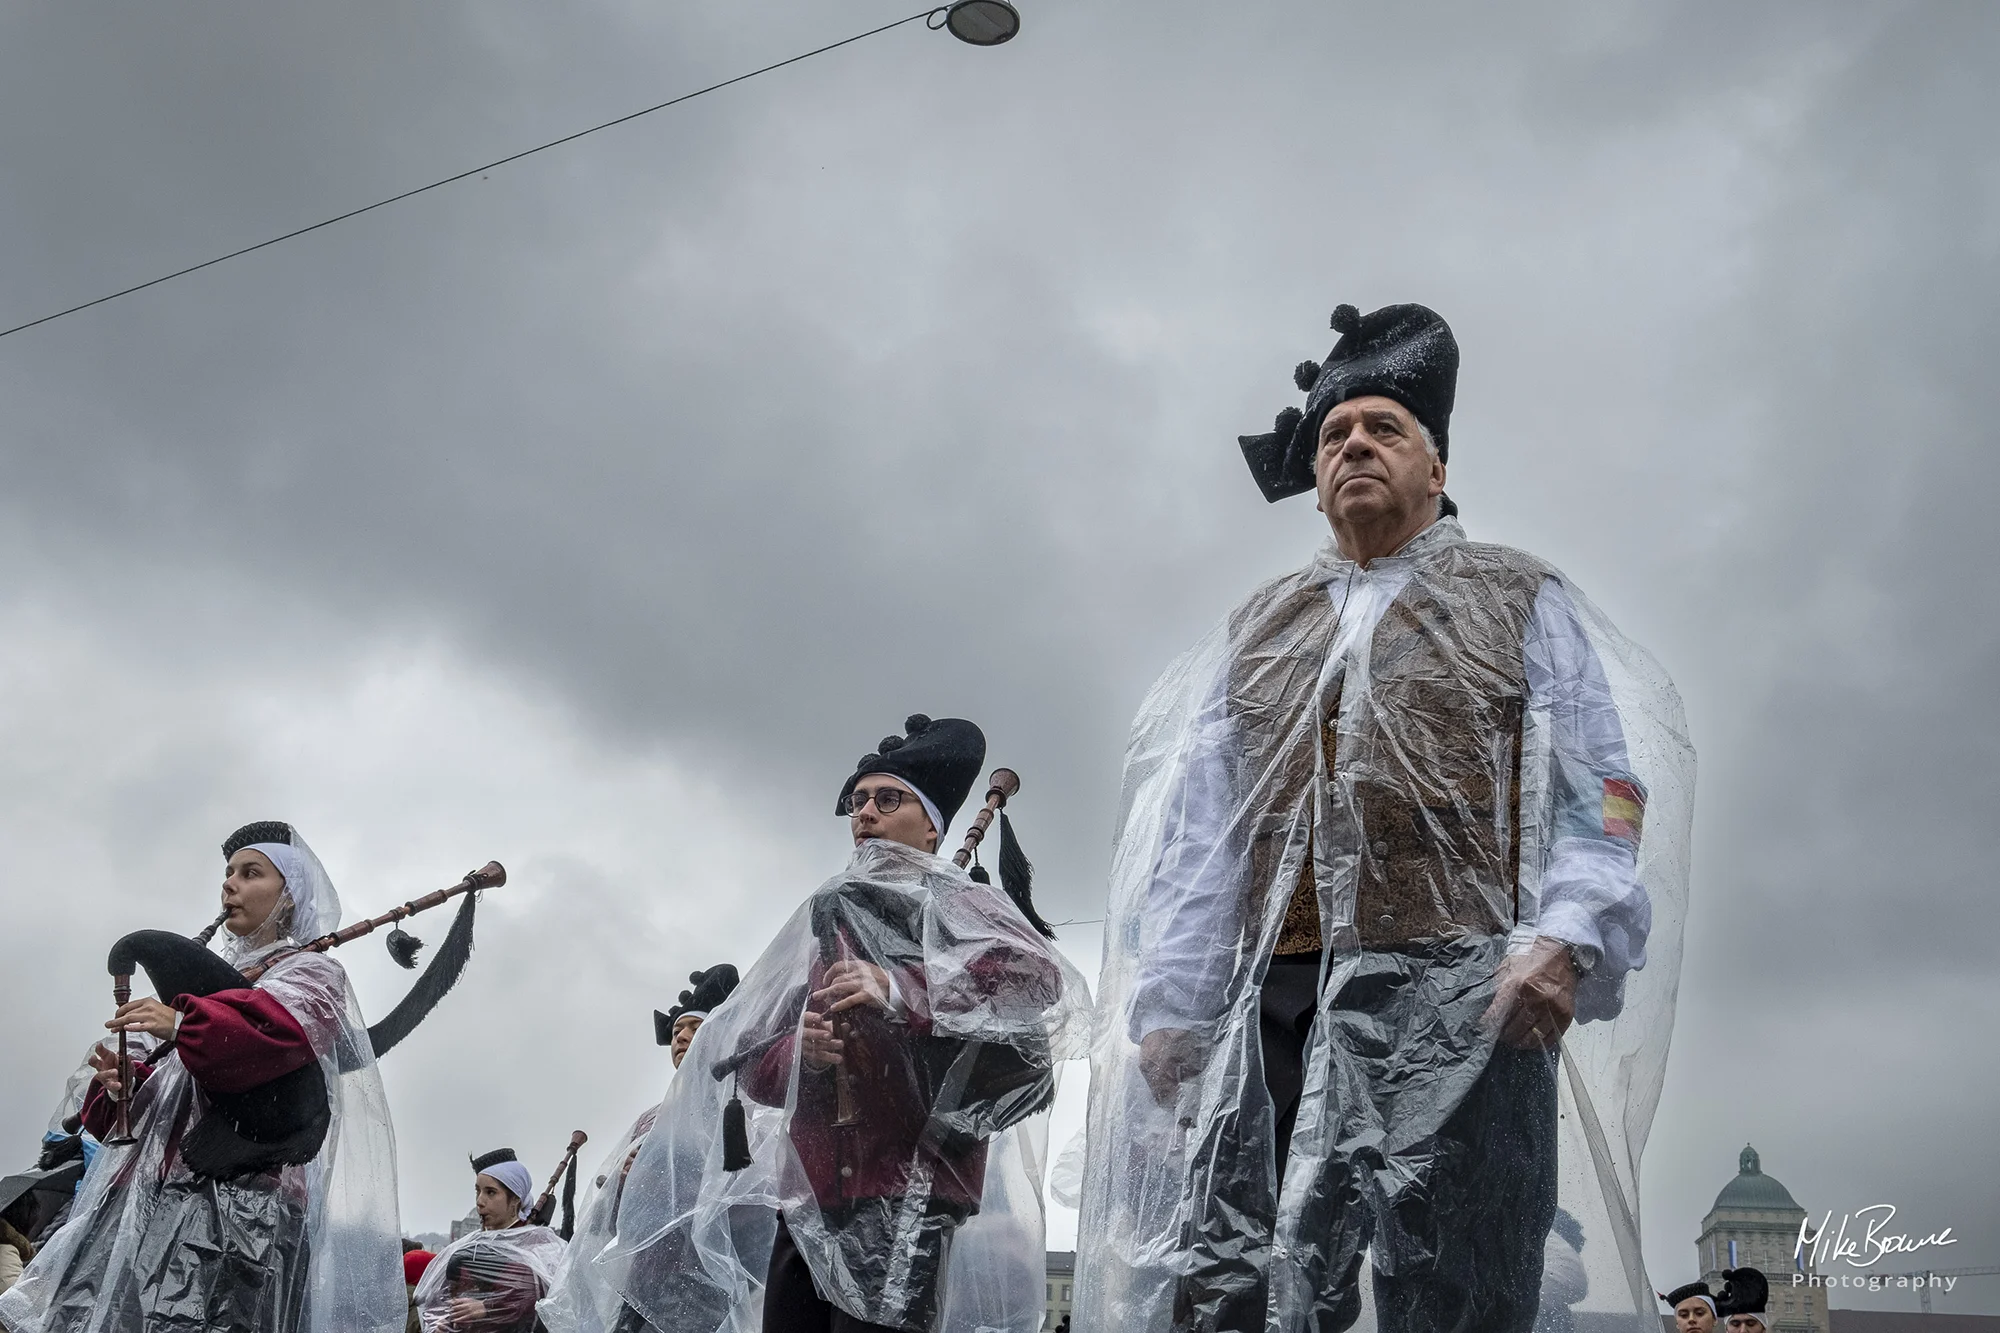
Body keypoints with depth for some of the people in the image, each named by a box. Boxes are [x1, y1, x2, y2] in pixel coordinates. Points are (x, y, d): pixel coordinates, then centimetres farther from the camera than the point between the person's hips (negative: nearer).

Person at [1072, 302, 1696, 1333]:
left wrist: (1567, 939, -13)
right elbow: (1197, 827, 20)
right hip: (1273, 1005, 3)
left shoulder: (1522, 603, 18)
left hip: (1461, 999, -3)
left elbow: (1603, 789, 6)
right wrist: (1170, 1009, 7)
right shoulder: (1255, 631, 27)